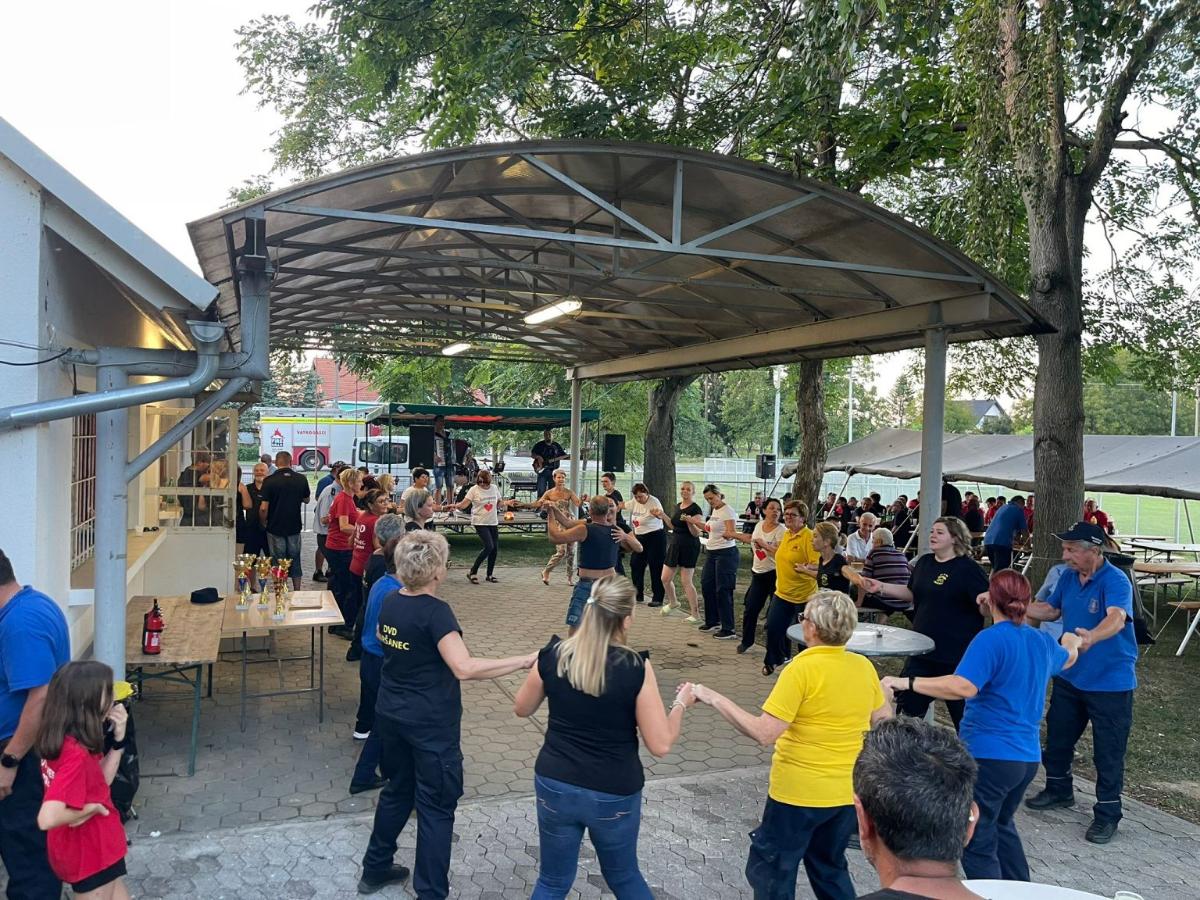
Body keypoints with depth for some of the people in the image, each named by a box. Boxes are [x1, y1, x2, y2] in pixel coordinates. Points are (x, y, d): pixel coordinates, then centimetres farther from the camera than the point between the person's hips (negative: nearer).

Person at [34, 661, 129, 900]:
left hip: (95, 850, 9)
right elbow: (47, 818, -39)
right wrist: (91, 808, -23)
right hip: (88, 855, -9)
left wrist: (118, 738, -4)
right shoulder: (76, 754, -31)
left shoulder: (68, 742, -2)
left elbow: (100, 781, 7)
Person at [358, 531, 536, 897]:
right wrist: (525, 661, -34)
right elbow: (464, 668, -35)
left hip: (391, 715, 8)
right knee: (436, 806, 5)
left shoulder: (391, 602, 0)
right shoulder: (435, 612, -24)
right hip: (431, 724, -8)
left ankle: (375, 869, 39)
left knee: (397, 790, 25)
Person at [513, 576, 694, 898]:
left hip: (555, 786, 2)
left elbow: (521, 709, 6)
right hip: (614, 795, -2)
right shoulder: (635, 668, -20)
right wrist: (681, 703, 2)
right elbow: (661, 744, -14)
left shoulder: (553, 655, -11)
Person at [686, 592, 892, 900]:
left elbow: (765, 733, -23)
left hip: (800, 793, -6)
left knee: (770, 873, 13)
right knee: (830, 868, 26)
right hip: (850, 792, 6)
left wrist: (714, 698, -18)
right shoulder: (864, 666, -3)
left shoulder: (803, 668, -21)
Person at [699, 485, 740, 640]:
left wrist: (727, 535, -40)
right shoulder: (714, 510, 13)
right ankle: (712, 622, 28)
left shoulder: (727, 511, -14)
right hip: (712, 553, 9)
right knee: (707, 586, 13)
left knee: (723, 591, -7)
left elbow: (733, 534, -26)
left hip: (726, 553, -9)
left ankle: (728, 630, -2)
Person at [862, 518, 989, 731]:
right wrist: (882, 587, 9)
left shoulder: (967, 568, -13)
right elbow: (912, 594, 19)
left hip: (956, 655, -6)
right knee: (907, 706, 12)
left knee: (962, 712, 8)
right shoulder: (924, 562, 7)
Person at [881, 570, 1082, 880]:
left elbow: (963, 687, -30)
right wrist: (1072, 643, 56)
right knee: (1001, 825, 29)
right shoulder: (1043, 641, 8)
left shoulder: (992, 639, -16)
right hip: (1027, 757, 8)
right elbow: (1068, 659, 33)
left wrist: (907, 683, -27)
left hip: (990, 756, -8)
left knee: (977, 844, 0)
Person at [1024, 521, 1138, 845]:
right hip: (1070, 676, 7)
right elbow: (1051, 611, 13)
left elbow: (1117, 618, -42)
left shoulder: (1115, 581, -23)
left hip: (1110, 682, -7)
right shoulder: (1068, 577, -1)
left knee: (1108, 753, 3)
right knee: (1057, 737, 19)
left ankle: (1107, 815, 19)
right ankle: (1059, 790, 40)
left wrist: (1092, 637, -62)